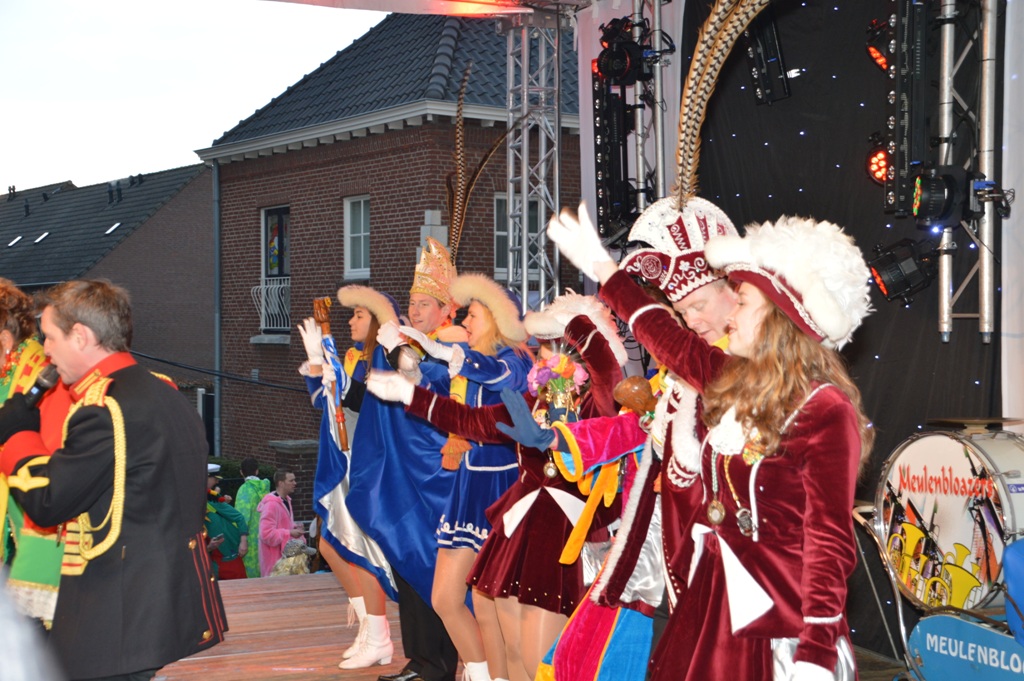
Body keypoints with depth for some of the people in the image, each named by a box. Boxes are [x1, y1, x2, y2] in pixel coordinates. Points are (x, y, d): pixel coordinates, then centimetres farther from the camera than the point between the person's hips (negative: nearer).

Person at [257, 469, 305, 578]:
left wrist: (294, 527, 5)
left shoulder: (286, 500, 11)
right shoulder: (271, 504, -22)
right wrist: (290, 533, -22)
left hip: (285, 554, 10)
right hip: (275, 558, -10)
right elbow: (266, 534, -28)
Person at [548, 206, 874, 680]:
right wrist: (602, 268, 32)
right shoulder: (735, 381, 5)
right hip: (708, 597, 8)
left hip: (776, 619, -7)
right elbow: (673, 343, 24)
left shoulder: (825, 411, -17)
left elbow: (829, 542, -21)